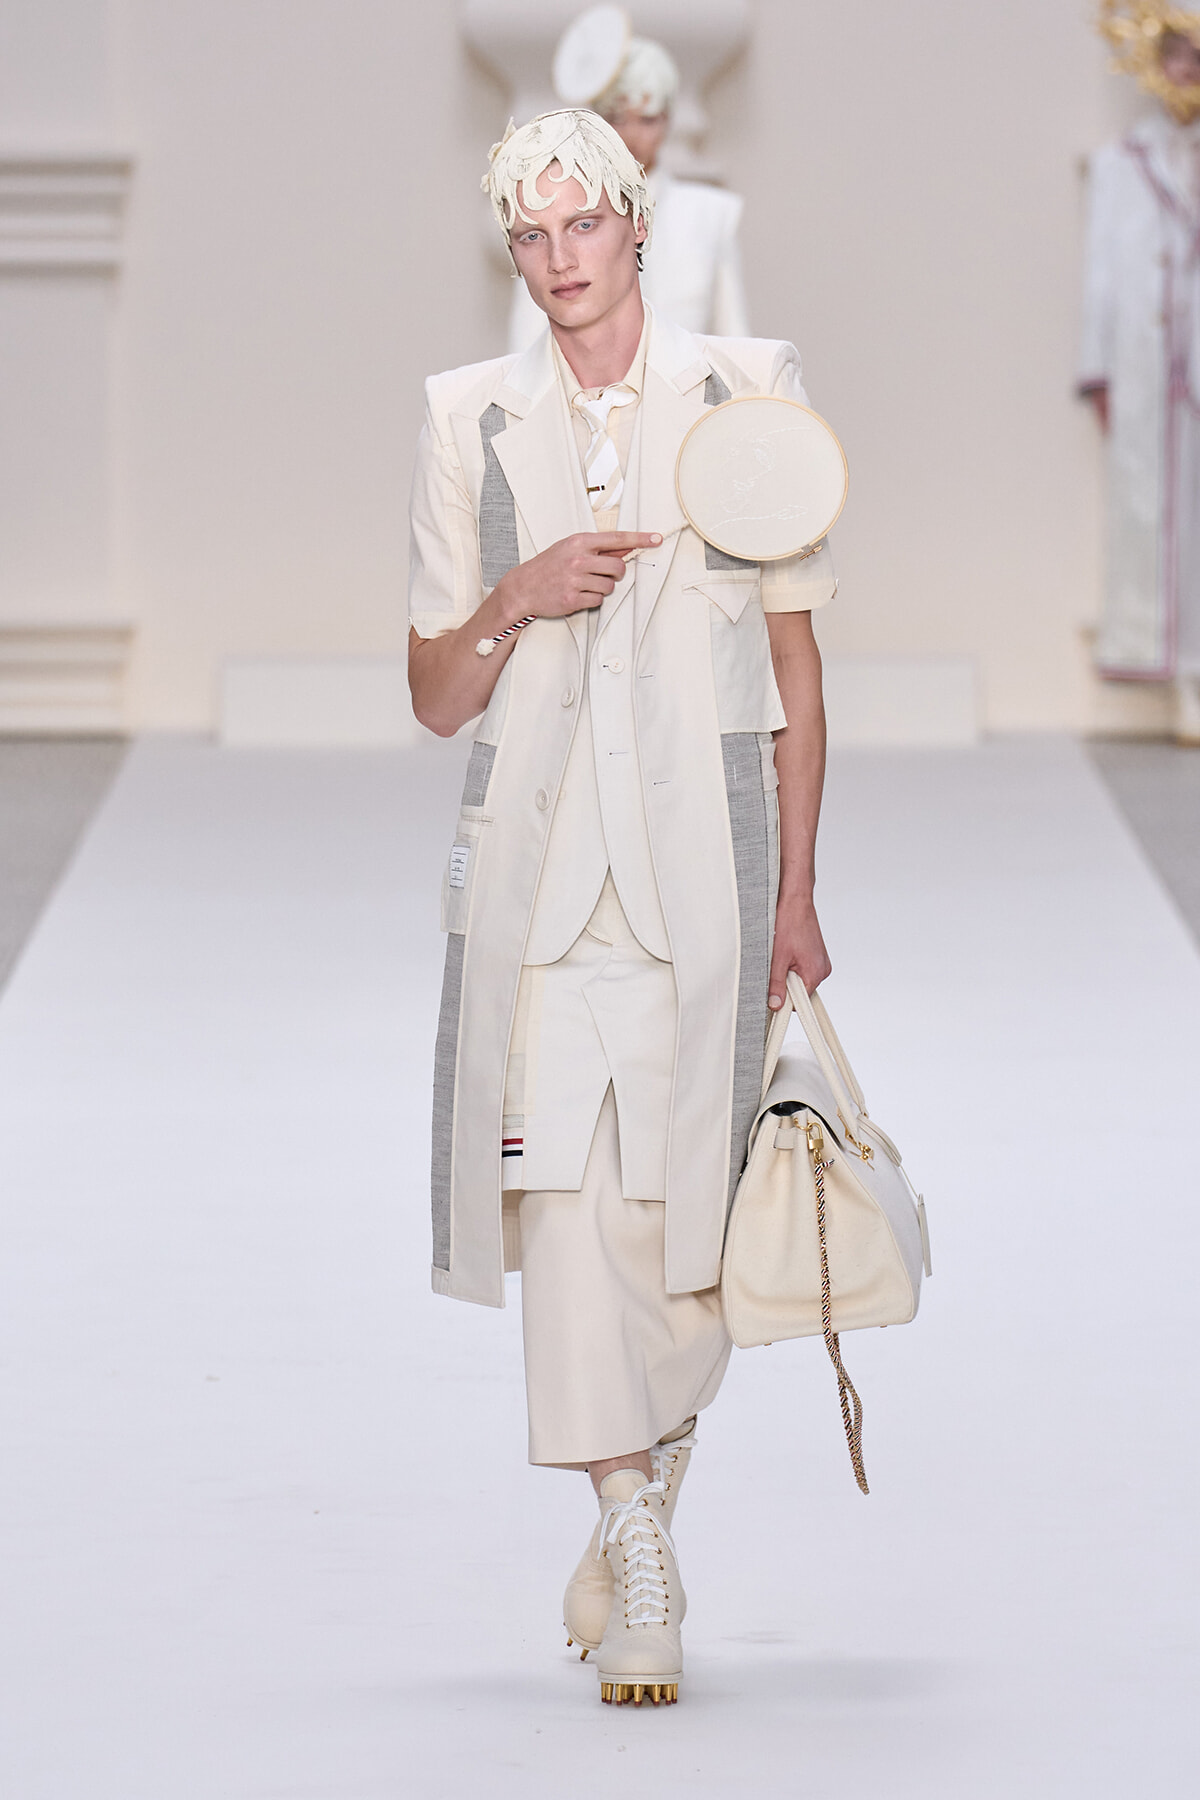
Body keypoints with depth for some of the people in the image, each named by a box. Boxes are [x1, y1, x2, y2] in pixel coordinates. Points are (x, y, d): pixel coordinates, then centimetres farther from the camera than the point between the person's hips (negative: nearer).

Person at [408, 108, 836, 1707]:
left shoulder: (743, 395, 5)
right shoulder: (474, 421, 8)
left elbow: (795, 665, 7)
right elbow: (435, 694, 11)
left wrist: (796, 894, 2)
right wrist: (518, 598, -10)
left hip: (704, 843, -1)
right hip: (540, 843, 1)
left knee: (689, 1205, 1)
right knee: (566, 1187, -11)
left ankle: (638, 1519, 23)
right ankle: (641, 1569, -9)